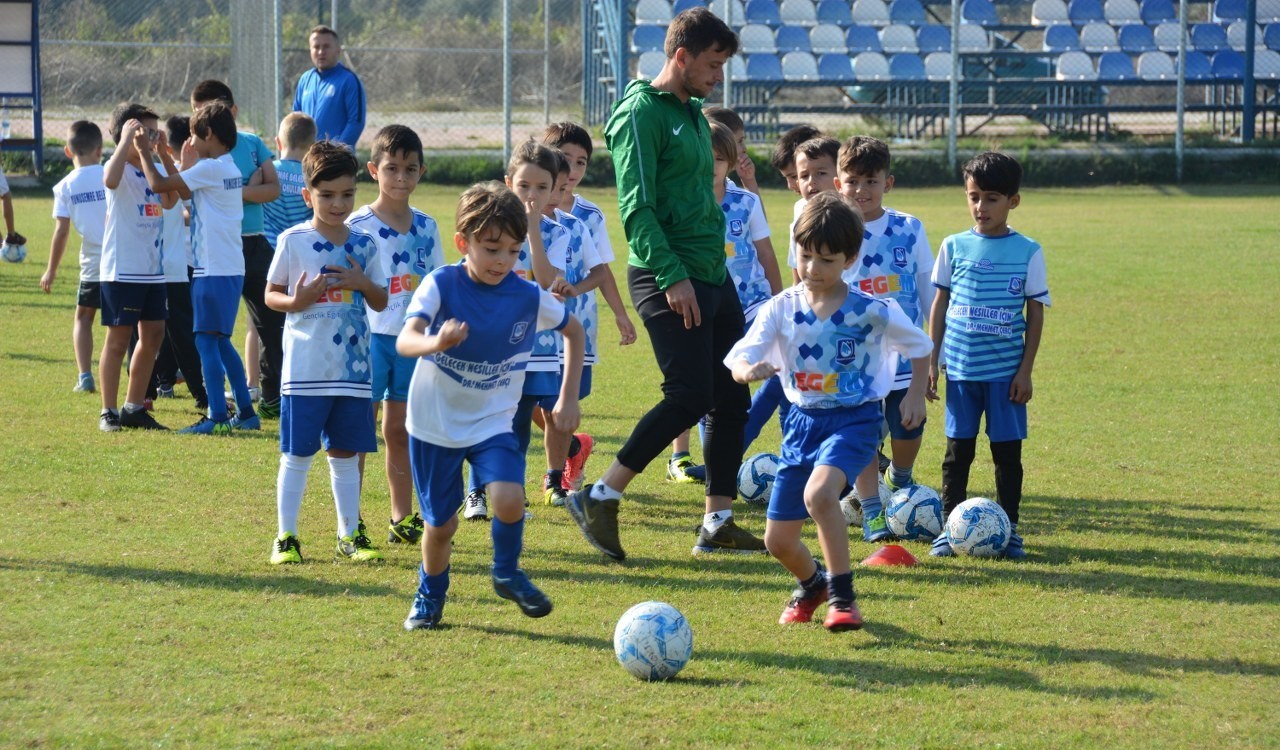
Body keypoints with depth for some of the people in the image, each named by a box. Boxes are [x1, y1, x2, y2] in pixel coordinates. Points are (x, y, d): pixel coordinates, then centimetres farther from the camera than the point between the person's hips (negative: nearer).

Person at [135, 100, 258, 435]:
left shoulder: (209, 169, -14)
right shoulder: (229, 169, 14)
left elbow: (158, 184, -15)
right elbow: (182, 190, 19)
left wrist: (145, 152, -2)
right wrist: (164, 156, 20)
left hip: (213, 270, -9)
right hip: (230, 267, 9)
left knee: (206, 340, -7)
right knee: (220, 341, 16)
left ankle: (217, 416, -9)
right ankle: (245, 412, 17)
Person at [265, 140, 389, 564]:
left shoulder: (362, 244, 7)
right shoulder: (293, 241, -3)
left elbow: (381, 303, 12)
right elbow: (271, 294, 2)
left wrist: (364, 284, -9)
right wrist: (295, 301, -18)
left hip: (352, 367, 3)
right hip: (305, 367, -3)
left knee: (345, 454, 9)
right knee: (297, 455, 1)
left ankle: (350, 536, 16)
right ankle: (286, 537, 8)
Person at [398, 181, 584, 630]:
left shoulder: (529, 298, -10)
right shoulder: (441, 285, -17)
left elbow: (573, 332, 10)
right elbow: (404, 341, -31)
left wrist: (568, 399, 5)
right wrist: (437, 343, -54)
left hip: (493, 422, 1)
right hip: (435, 423, -1)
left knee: (508, 500, -24)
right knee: (440, 523, 7)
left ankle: (507, 574, 6)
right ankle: (430, 596, 37)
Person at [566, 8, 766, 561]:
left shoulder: (693, 114, 18)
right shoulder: (642, 113, -10)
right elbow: (636, 208, -17)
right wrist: (671, 274, -23)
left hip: (714, 276, 9)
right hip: (670, 280, -9)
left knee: (732, 400, 6)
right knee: (689, 397, -14)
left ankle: (717, 524, 12)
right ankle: (599, 498, -4)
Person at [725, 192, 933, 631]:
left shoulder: (871, 311, -10)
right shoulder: (782, 309, -5)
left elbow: (919, 346, 6)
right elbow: (738, 359, -13)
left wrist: (915, 396, -2)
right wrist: (749, 370, -36)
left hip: (855, 419, -4)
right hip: (803, 421, 4)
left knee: (819, 492, -35)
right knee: (778, 540, 6)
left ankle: (843, 597, -19)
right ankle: (811, 585, 42)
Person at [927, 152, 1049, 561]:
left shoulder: (1027, 251, -1)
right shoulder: (955, 247, 4)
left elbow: (1036, 313, 2)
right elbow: (939, 304, 9)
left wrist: (1026, 369, -3)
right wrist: (931, 361, 5)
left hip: (1006, 370, -1)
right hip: (961, 368, 1)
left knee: (1008, 450, 3)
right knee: (958, 449, 5)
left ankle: (1008, 529, 11)